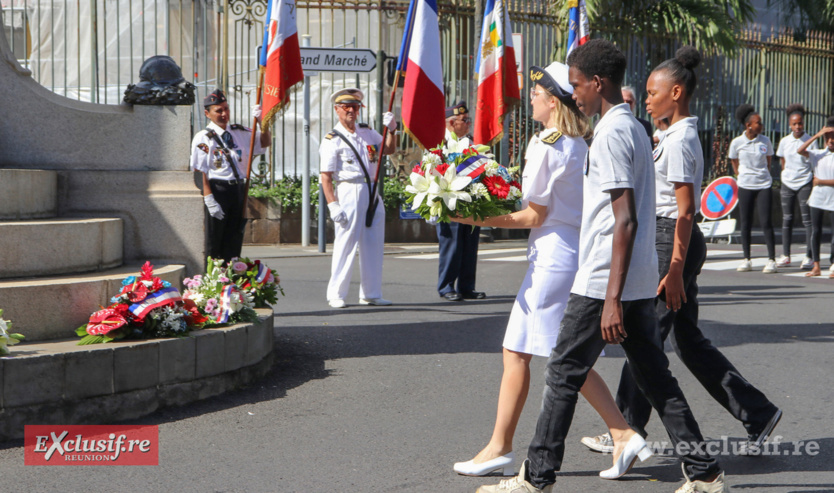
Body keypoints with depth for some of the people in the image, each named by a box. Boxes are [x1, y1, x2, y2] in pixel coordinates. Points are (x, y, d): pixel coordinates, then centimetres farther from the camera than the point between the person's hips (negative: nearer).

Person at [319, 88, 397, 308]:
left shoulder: (367, 132, 15)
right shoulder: (332, 140, -4)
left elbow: (388, 149, 20)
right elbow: (326, 177, -8)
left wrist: (391, 129, 2)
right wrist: (333, 205, -16)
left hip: (372, 193, 6)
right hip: (348, 192, -6)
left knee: (373, 244, 8)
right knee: (346, 243, -7)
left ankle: (370, 294, 16)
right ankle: (335, 294, 2)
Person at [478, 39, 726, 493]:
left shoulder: (611, 132, -14)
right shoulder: (634, 128, 15)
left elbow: (625, 221, -21)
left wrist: (612, 299, -23)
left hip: (605, 282, -9)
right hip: (640, 281, 9)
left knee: (563, 374, 0)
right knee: (654, 376, 11)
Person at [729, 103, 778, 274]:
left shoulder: (765, 141, 1)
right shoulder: (737, 142, -3)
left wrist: (764, 175, 13)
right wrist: (742, 176, 11)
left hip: (764, 185, 0)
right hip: (745, 187, 0)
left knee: (766, 222, -6)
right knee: (745, 223, 4)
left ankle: (771, 260, -3)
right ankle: (746, 260, 12)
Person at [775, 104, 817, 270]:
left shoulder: (810, 141, -3)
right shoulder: (784, 141, 5)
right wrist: (786, 176, 14)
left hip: (805, 184, -3)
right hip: (787, 184, 3)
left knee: (807, 220, -5)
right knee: (787, 219, 6)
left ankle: (809, 257, -4)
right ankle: (785, 256, 13)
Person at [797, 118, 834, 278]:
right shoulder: (818, 154, 5)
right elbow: (800, 151, -9)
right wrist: (817, 135, -10)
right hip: (817, 198, 3)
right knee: (815, 230, 5)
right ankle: (816, 266, 11)